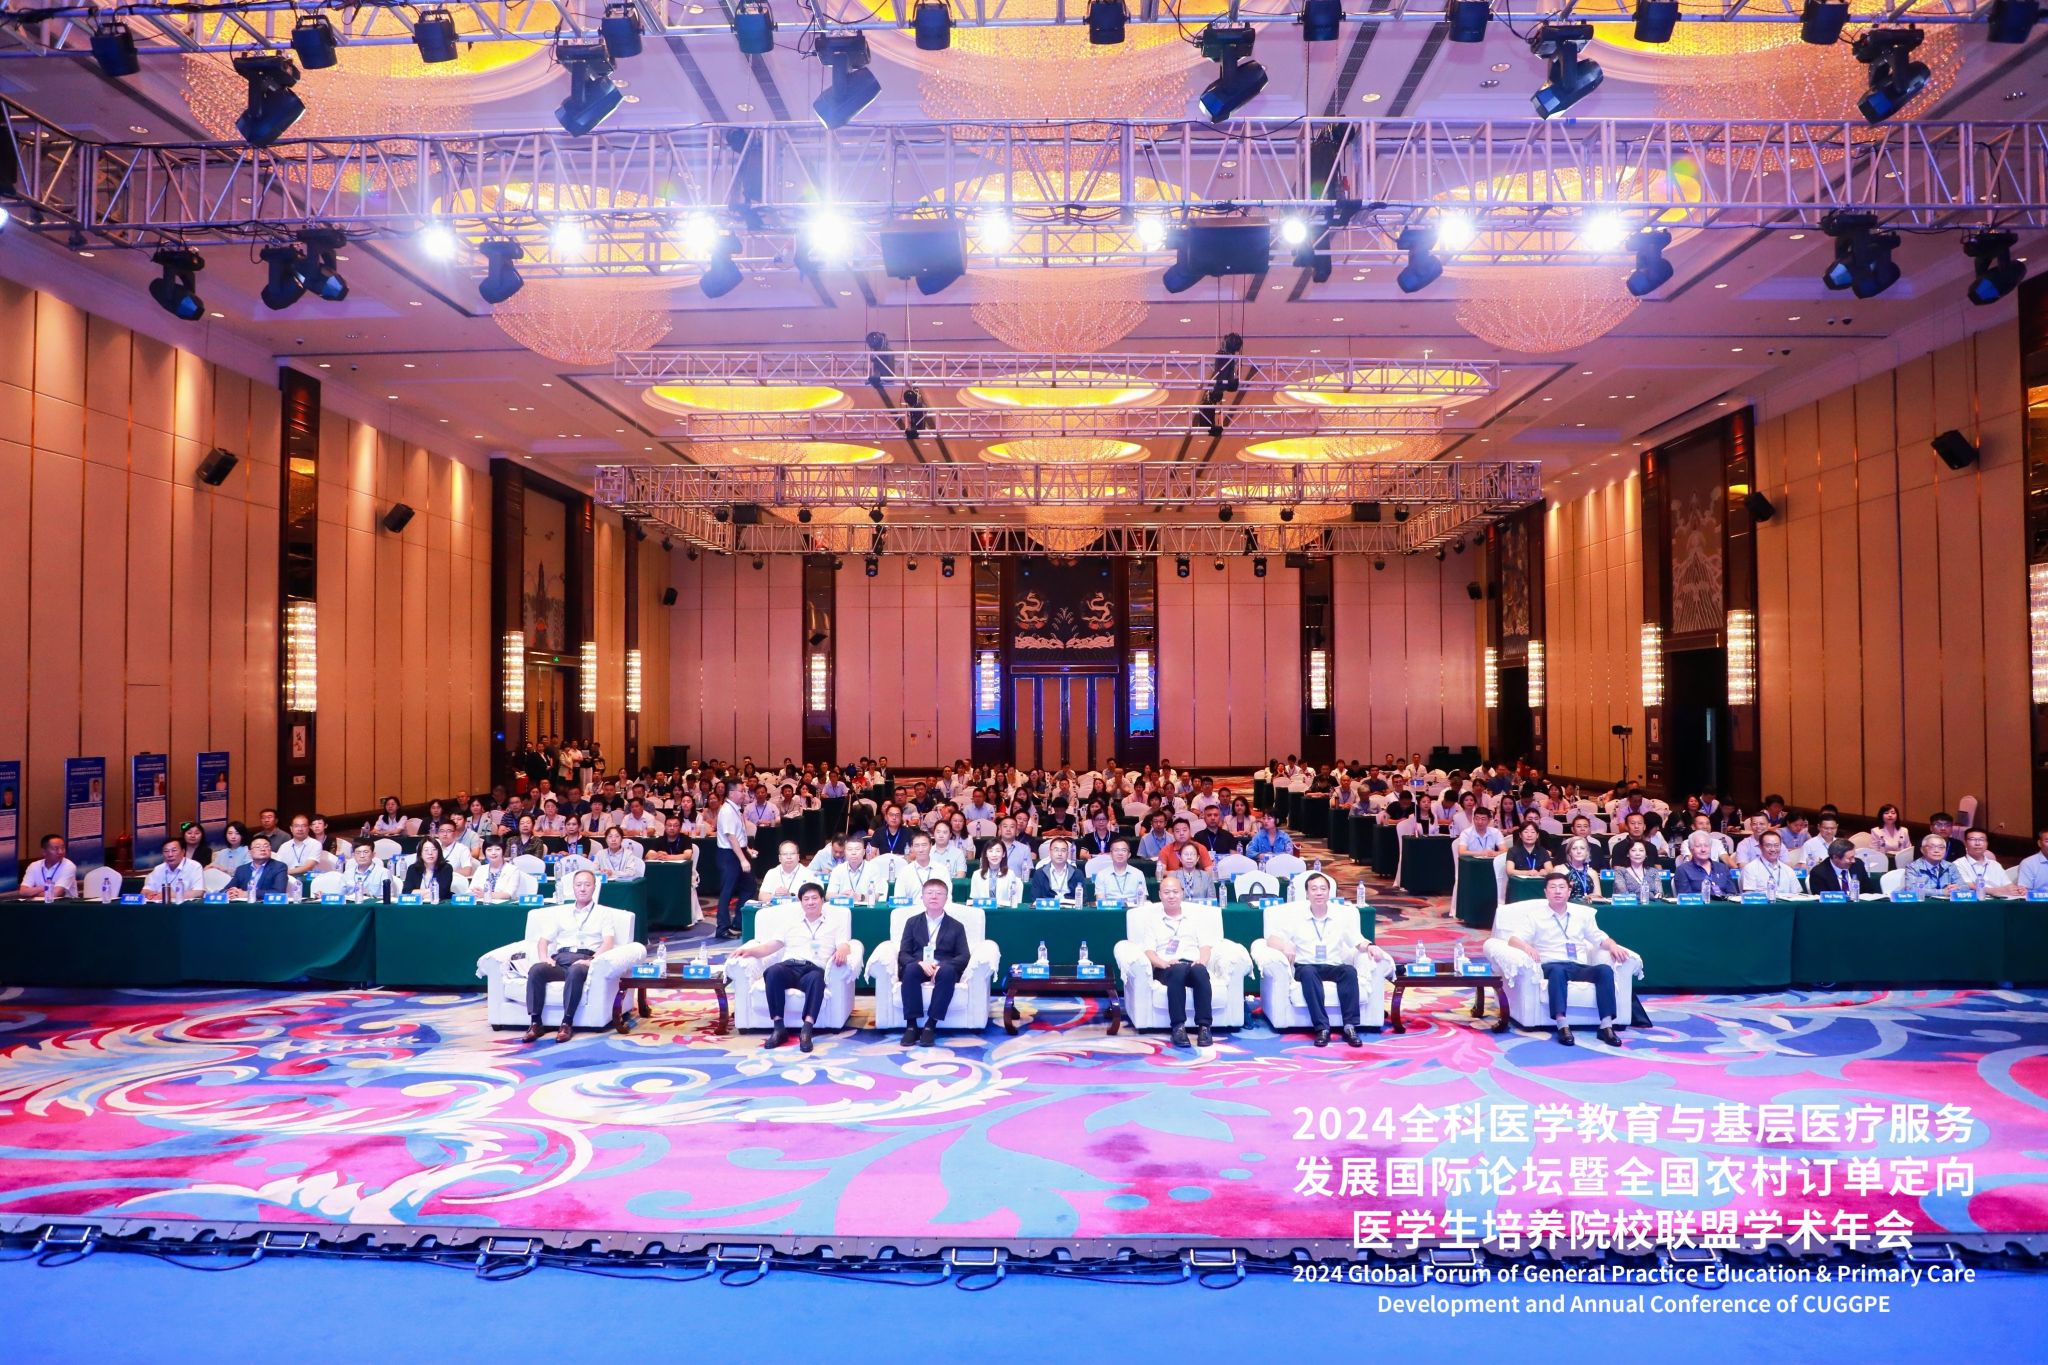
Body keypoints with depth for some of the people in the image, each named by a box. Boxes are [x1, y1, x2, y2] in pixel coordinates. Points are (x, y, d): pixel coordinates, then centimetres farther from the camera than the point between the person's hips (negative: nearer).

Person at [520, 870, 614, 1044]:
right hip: (560, 959, 3)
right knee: (535, 969, -29)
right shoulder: (560, 911, 25)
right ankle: (534, 1023, -28)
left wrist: (591, 960, -18)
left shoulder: (603, 913, 15)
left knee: (575, 971, -38)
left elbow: (608, 943, 1)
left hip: (585, 960, -3)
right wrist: (544, 957, -4)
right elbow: (543, 940, 18)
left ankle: (567, 1023, -35)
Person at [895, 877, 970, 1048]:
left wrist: (942, 966, -18)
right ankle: (911, 1025, -34)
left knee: (948, 971, -37)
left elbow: (963, 957, 2)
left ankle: (931, 1024, -35)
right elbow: (903, 954, 6)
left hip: (943, 969, 0)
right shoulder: (912, 922, 15)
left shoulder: (956, 926, 14)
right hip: (918, 968, 1)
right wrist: (920, 963, -17)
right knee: (911, 969, -35)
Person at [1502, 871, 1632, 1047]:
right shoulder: (1536, 916, 9)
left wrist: (1613, 946, -5)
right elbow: (1513, 939, 1)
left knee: (1605, 969, -28)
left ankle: (1606, 1026, -30)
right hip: (1552, 966, -3)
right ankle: (1562, 1025, -42)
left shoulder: (1583, 913, 18)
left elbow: (1599, 938, 18)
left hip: (1580, 967, 3)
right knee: (1558, 970, -39)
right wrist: (1526, 946, -22)